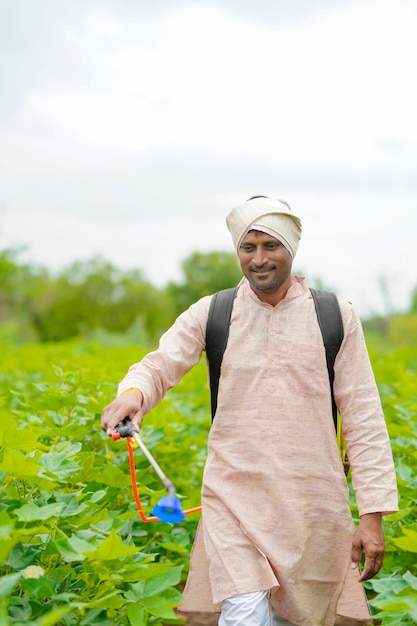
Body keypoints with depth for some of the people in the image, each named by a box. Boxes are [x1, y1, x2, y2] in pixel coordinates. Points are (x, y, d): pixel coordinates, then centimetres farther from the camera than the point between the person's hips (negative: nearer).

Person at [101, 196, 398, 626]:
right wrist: (132, 393, -26)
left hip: (312, 501, 1)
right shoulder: (211, 314, 2)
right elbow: (160, 366, 0)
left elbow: (363, 417, -1)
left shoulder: (336, 317, 0)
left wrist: (373, 514, -5)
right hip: (235, 495, 0)